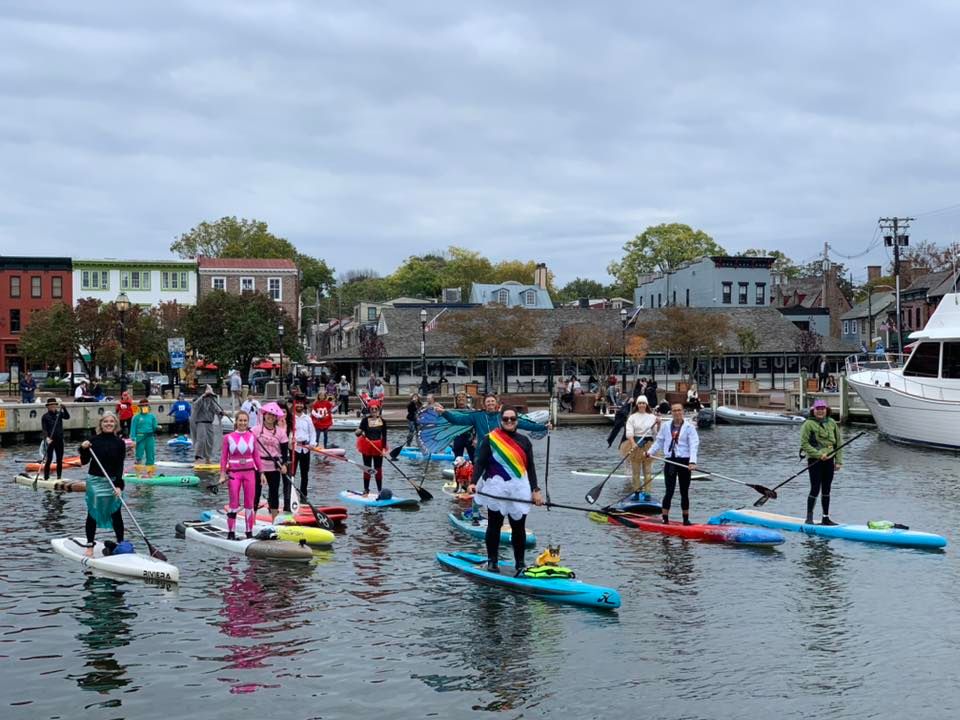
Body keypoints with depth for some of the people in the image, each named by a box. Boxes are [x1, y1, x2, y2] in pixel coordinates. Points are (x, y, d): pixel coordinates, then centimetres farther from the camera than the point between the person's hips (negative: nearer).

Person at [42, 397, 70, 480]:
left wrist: (63, 408, -22)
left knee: (60, 460, 7)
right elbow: (44, 429, -10)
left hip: (59, 440, 4)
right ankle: (46, 478, -1)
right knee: (48, 459, -6)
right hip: (50, 440, -4)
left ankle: (59, 477, 14)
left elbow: (67, 417, -10)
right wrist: (47, 438, -25)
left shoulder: (59, 414, 8)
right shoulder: (45, 416, -3)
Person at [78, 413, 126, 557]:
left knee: (116, 513, 3)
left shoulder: (119, 443, 0)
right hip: (95, 481, 0)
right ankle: (90, 545, 11)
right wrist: (84, 449, -17)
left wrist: (118, 485, -13)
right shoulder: (94, 441, -1)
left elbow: (120, 465, -4)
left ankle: (121, 544, 13)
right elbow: (84, 462, 1)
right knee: (93, 513, 4)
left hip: (113, 481, 0)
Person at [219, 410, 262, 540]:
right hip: (234, 473, -2)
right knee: (234, 504, -1)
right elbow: (224, 457, 0)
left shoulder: (252, 437, 3)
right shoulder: (228, 437, -3)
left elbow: (256, 456, 9)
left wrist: (261, 473, 6)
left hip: (249, 472, 2)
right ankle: (231, 532, 7)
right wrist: (222, 475, -5)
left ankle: (249, 532, 13)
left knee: (249, 504, 6)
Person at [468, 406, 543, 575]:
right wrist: (474, 482, -19)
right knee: (494, 525, 5)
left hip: (519, 490, 3)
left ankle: (520, 563, 13)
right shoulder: (490, 439, -1)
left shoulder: (524, 441, 11)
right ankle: (492, 561, 15)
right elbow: (480, 463, -5)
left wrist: (535, 490, 7)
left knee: (519, 527, 3)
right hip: (496, 489, -3)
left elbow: (530, 467, 13)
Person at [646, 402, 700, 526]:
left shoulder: (689, 427, -1)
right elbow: (659, 442, 14)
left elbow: (694, 445, -10)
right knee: (669, 491, -4)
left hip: (684, 462, -1)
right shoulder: (665, 426, 8)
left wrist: (692, 462, -22)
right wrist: (650, 452, -2)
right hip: (670, 461, 1)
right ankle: (665, 519, -1)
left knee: (684, 492, 7)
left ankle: (686, 519, 17)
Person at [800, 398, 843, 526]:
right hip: (814, 461, -5)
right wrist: (819, 454, -17)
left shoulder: (832, 423, 8)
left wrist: (839, 461, 5)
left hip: (829, 460, 5)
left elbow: (839, 442, 12)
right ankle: (809, 518, 2)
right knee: (815, 489, -7)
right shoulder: (808, 424, -7)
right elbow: (804, 444, -10)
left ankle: (826, 518, 18)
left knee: (826, 490, 11)